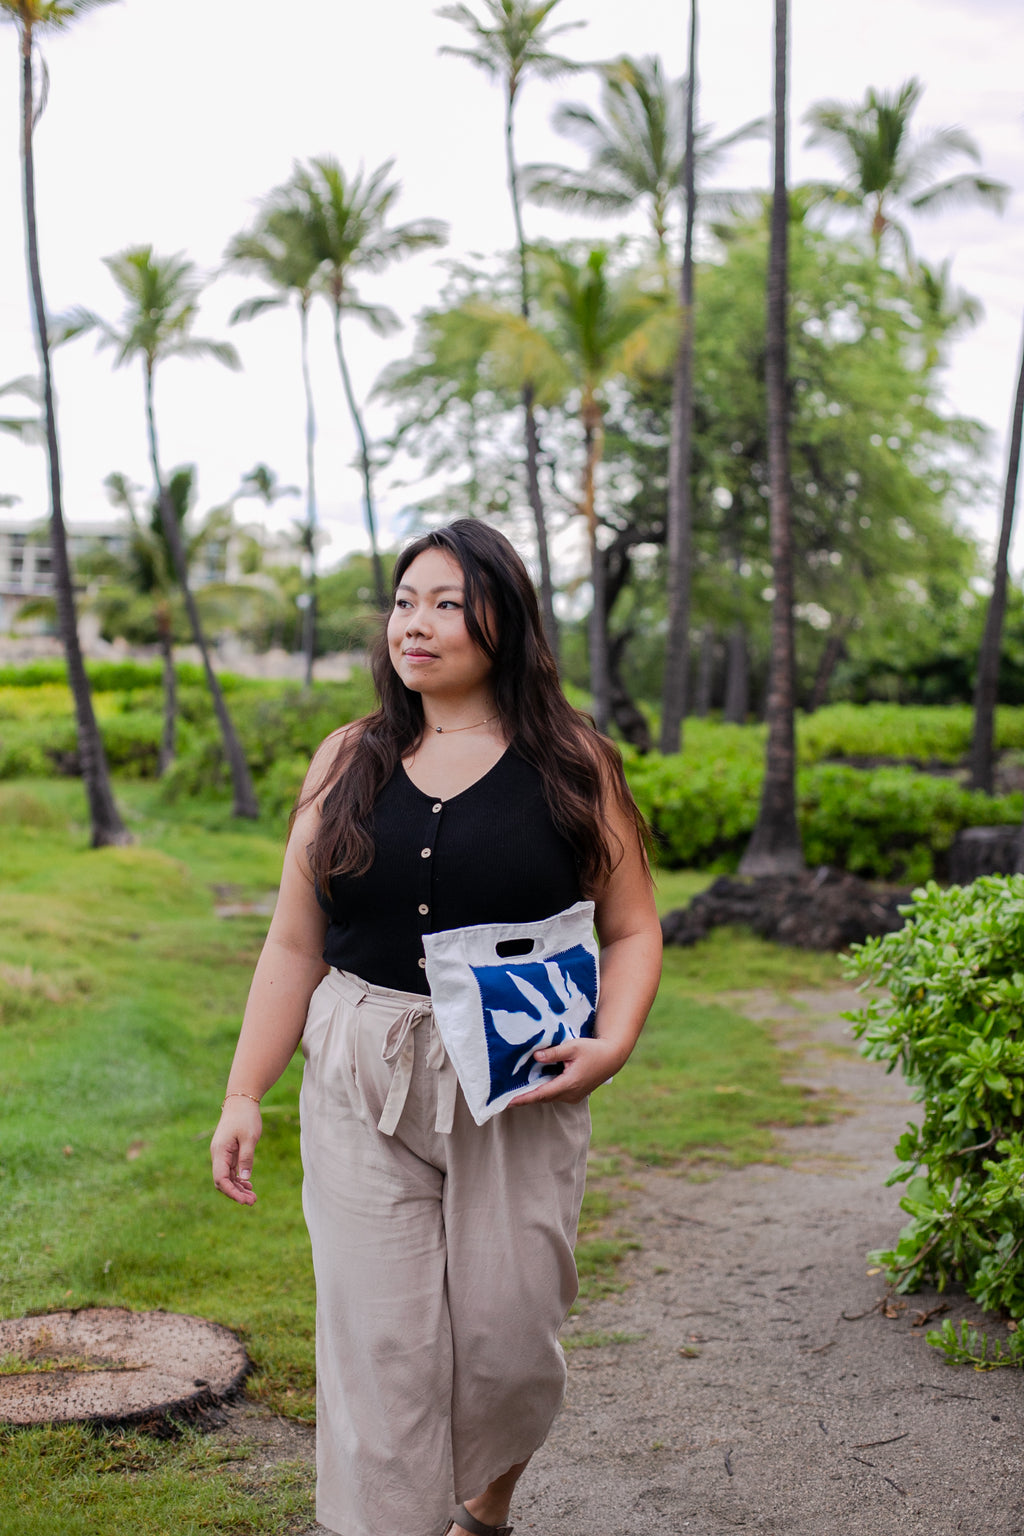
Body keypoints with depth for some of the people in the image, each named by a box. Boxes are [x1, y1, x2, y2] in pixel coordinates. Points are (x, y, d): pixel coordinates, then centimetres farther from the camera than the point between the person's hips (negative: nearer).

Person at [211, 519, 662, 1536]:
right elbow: (293, 944, 8)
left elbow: (632, 929, 4)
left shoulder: (571, 764, 0)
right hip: (362, 1087, 1)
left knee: (507, 1338, 7)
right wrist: (243, 1093, 3)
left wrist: (610, 1045, -14)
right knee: (376, 1344, 0)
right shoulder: (348, 761, 6)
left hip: (517, 1090, -1)